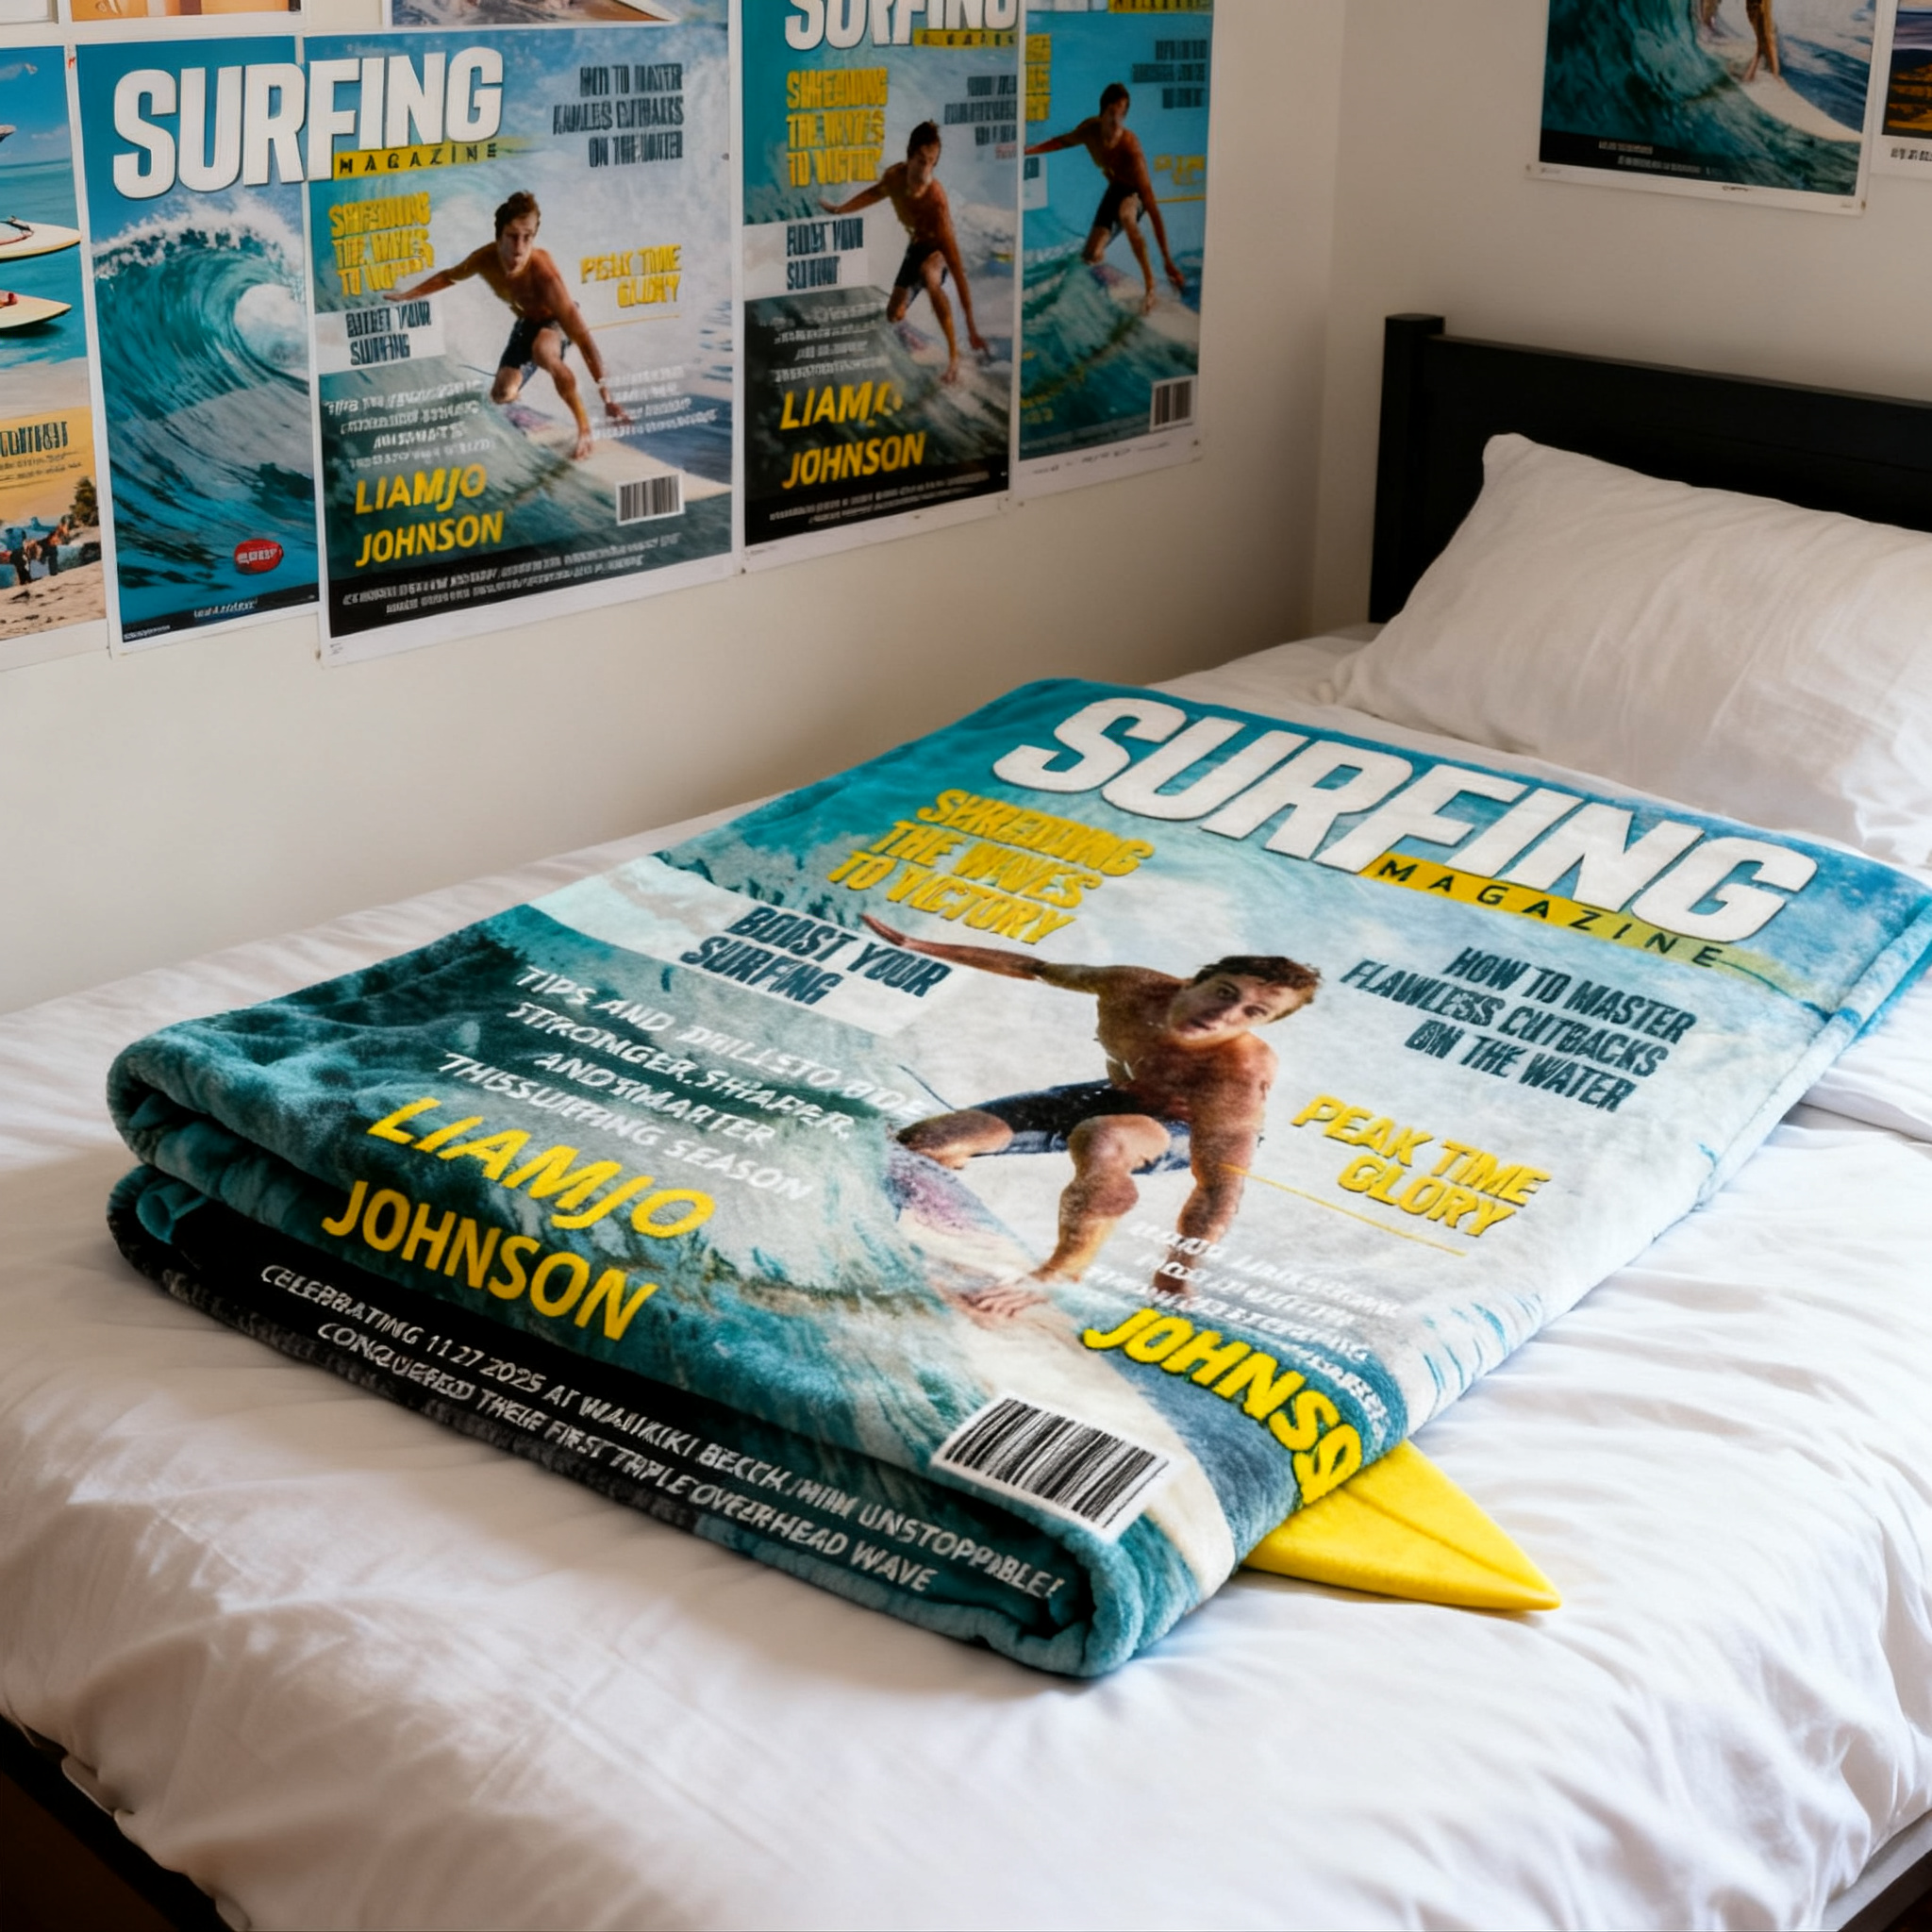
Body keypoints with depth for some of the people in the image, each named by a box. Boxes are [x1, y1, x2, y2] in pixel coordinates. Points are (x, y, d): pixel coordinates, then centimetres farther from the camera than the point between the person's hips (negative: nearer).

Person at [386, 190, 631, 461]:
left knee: (542, 351, -40)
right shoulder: (486, 259, -27)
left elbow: (582, 335, -42)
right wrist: (409, 294, 10)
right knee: (501, 395, 3)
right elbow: (449, 276, 0)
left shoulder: (542, 273, -41)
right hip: (527, 321, 5)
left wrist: (606, 396, -46)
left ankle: (585, 428, -21)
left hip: (556, 320, -5)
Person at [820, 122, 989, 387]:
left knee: (930, 276, -41)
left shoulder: (937, 201, -42)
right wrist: (840, 210, 12)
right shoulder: (895, 175, -28)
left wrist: (971, 325, -44)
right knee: (894, 314, 13)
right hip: (916, 244, 6)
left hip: (938, 247, -6)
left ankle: (954, 355, -28)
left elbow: (957, 267, -42)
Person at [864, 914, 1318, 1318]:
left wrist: (1169, 1286, -42)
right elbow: (1041, 969, -8)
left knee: (1100, 1140, -44)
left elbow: (1219, 1191, -37)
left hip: (1191, 1133, -5)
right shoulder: (1133, 988, -26)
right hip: (1118, 1098, 5)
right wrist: (914, 944, 0)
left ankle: (1064, 1272, -23)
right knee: (922, 1143, -7)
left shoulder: (1238, 1075, -39)